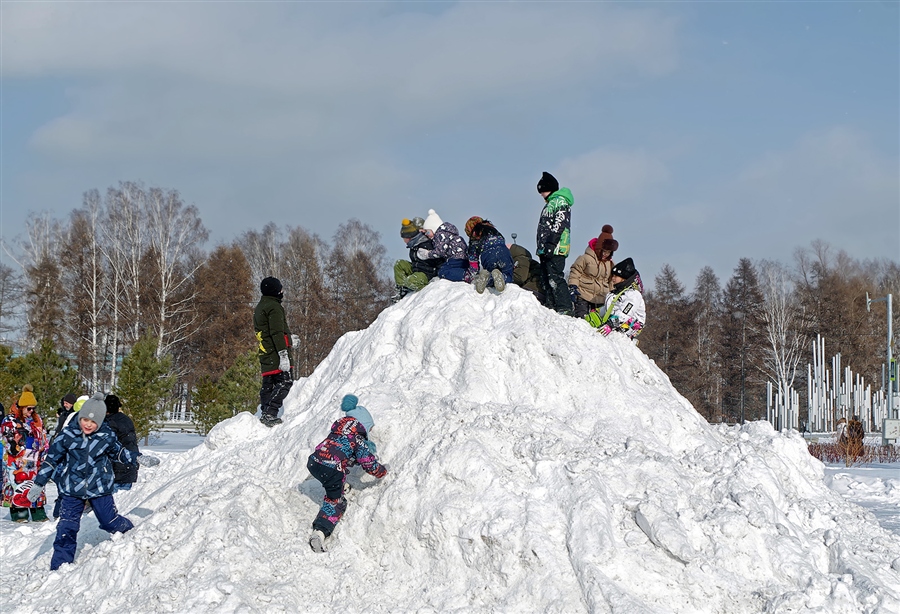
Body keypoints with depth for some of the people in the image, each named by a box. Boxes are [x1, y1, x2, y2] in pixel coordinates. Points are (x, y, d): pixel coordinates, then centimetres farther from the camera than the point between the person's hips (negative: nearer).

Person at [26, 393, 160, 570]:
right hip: (71, 489, 0)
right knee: (67, 528, -4)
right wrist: (38, 484, 2)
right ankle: (59, 566, 4)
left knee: (111, 522, 3)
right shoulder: (67, 435, -9)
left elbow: (118, 452, 17)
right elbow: (51, 459, 1)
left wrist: (139, 459, 9)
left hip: (99, 488, 0)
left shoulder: (107, 436, -5)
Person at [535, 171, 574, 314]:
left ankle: (565, 308, -17)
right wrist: (541, 247, 20)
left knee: (555, 278, -15)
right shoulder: (550, 203, 26)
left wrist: (550, 244, -22)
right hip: (546, 249, 10)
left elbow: (559, 224, -16)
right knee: (546, 280, 8)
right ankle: (550, 306, 10)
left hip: (555, 249, -10)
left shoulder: (560, 201, -5)